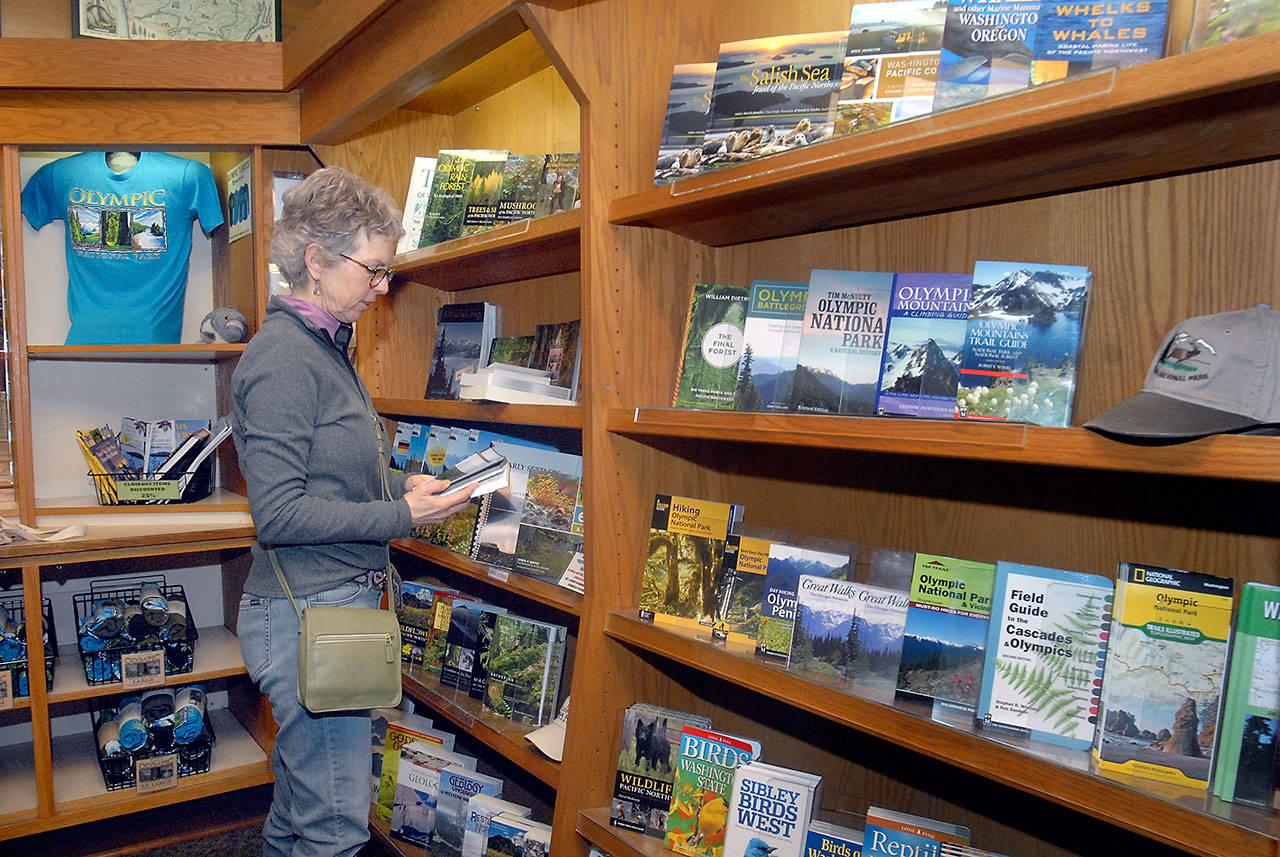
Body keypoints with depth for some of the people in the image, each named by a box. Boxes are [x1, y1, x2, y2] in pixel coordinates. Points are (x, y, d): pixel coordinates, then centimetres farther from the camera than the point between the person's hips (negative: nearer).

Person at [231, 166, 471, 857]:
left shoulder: (323, 346, 13)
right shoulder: (282, 358, -18)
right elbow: (280, 513, -21)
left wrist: (403, 483, 5)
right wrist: (403, 516, -18)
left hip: (336, 603, 10)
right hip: (309, 614, -10)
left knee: (302, 800, 24)